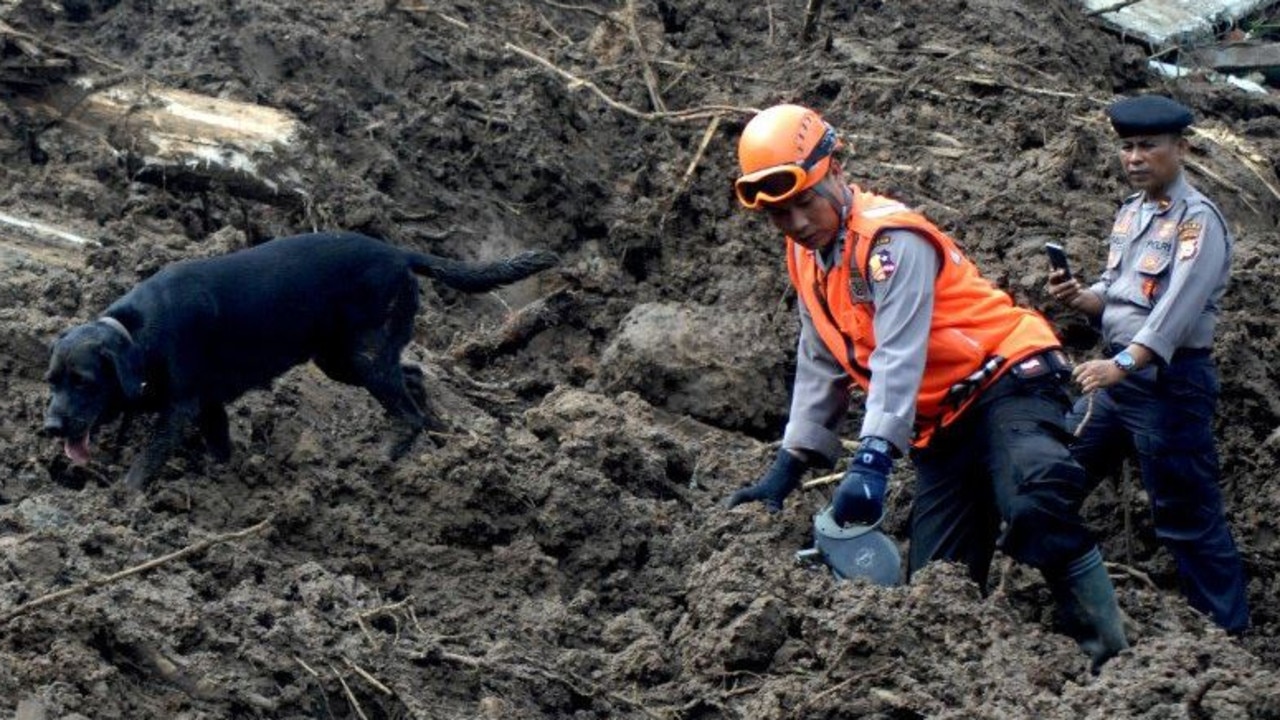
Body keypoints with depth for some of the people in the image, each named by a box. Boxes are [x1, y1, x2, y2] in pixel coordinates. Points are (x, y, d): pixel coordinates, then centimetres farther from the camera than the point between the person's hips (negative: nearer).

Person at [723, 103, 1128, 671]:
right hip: (941, 424, 10)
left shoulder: (890, 238, -17)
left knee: (1038, 513, -34)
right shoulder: (808, 256, 10)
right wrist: (787, 469, 16)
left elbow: (899, 358, -26)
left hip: (1006, 384, -10)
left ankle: (1112, 662, -33)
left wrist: (871, 462, -36)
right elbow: (820, 367, 19)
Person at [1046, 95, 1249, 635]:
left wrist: (1122, 364, -37)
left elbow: (1179, 307, -26)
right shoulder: (1130, 213, 13)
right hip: (1117, 375, 9)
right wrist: (1079, 298, -6)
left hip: (1171, 381, -9)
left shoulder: (1197, 220, -13)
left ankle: (1228, 635, 3)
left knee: (1187, 517, -5)